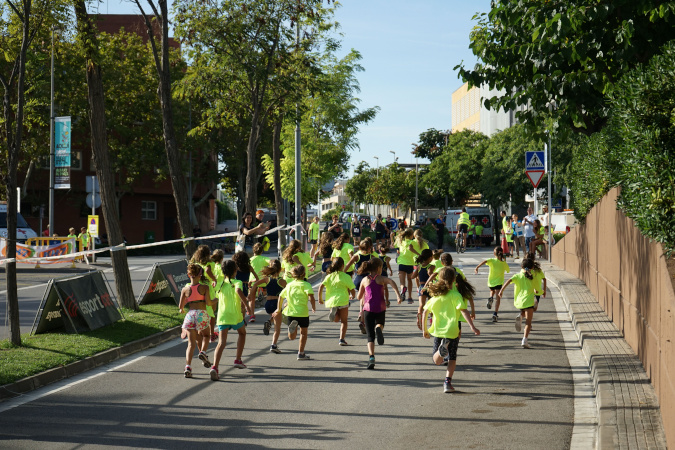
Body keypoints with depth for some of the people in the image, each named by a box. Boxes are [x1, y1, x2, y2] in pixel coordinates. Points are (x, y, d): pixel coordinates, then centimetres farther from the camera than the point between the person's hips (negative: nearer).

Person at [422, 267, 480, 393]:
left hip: (437, 331, 3)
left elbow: (425, 312, 9)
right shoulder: (455, 295, -8)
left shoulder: (435, 294, 6)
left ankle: (442, 349, -25)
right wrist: (472, 327, -22)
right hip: (452, 331, -3)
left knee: (437, 361, 8)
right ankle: (447, 382, 1)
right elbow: (463, 311, -18)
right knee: (452, 358, 14)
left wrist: (425, 329, 19)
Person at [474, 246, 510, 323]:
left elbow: (485, 261, -29)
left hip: (491, 282, 1)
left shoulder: (492, 260, -8)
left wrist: (477, 267, -37)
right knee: (498, 298, -2)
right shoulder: (504, 263, -3)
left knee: (492, 290, 34)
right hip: (499, 282, -1)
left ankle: (491, 298, 1)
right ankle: (495, 314, -15)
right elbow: (508, 271, 15)